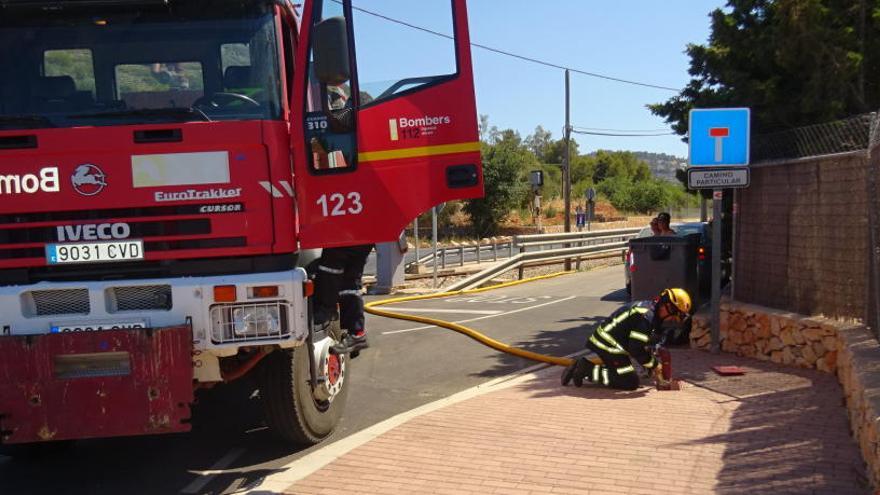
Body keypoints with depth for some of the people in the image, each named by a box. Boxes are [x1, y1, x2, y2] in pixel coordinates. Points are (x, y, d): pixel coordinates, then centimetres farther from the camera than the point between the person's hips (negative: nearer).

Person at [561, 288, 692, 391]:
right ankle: (589, 372, -10)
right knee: (631, 382, -8)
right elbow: (636, 348, -21)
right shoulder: (646, 316, -22)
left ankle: (584, 365, 14)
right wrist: (653, 365, -8)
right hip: (609, 345, -10)